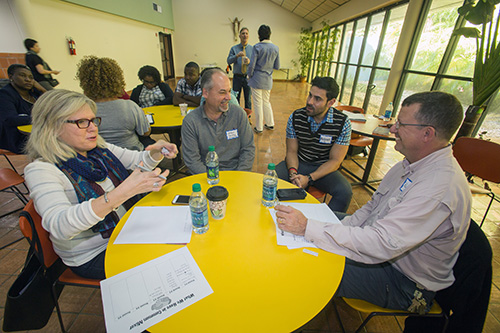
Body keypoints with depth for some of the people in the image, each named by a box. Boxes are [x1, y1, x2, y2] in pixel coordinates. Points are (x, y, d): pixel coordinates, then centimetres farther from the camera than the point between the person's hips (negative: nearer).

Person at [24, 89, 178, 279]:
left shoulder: (101, 150, 1)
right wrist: (122, 192, -47)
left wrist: (156, 152, -16)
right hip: (93, 257, -5)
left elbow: (139, 161, 9)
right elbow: (59, 226, -33)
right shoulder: (41, 170, -17)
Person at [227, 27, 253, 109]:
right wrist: (237, 56, -24)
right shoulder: (234, 48, 6)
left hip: (248, 77, 0)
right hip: (237, 77, 0)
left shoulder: (252, 49, 6)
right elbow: (229, 61, -6)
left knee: (248, 99, 6)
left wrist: (249, 61, -22)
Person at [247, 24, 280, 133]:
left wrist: (249, 76, 3)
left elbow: (251, 65, -13)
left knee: (258, 103, 3)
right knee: (266, 101, 20)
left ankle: (259, 128, 11)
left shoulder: (257, 47, -11)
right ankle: (270, 124, 27)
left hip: (257, 79, -5)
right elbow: (277, 67, 6)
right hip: (268, 79, 5)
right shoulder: (276, 48, 2)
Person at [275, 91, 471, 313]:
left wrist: (307, 227, -38)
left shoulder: (441, 188, -32)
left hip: (405, 283, -8)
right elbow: (374, 206, 4)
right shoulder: (414, 162, -2)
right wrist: (341, 231, -7)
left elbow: (381, 244, -38)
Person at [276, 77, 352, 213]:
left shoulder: (343, 123, -12)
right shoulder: (296, 117, -8)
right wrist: (293, 173, -22)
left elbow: (335, 161, -10)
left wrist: (309, 178, -24)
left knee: (345, 192, -28)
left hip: (325, 167, -1)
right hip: (299, 163, 1)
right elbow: (291, 151, -2)